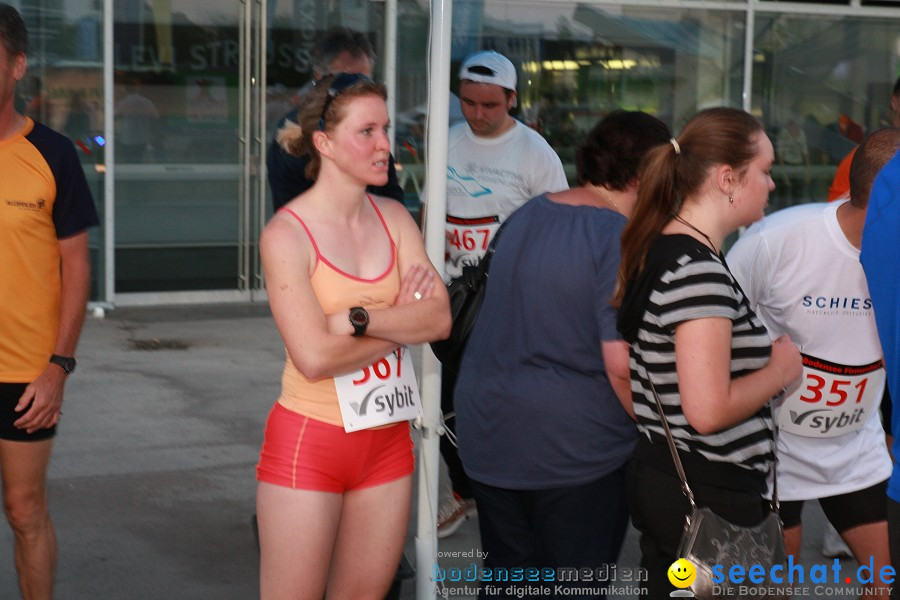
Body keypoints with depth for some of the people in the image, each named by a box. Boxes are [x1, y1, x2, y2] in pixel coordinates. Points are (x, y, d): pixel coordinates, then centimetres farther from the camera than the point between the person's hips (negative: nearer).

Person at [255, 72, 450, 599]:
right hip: (310, 442, -5)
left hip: (387, 440, 5)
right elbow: (315, 357, -22)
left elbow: (440, 318, -8)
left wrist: (359, 319, -21)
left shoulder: (394, 217, 4)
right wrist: (403, 320, -12)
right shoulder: (287, 233, -12)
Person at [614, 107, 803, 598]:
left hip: (660, 478, 10)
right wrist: (780, 369, -11)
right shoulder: (700, 270, -22)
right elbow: (708, 410, -27)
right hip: (706, 494, -10)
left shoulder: (657, 249, 8)